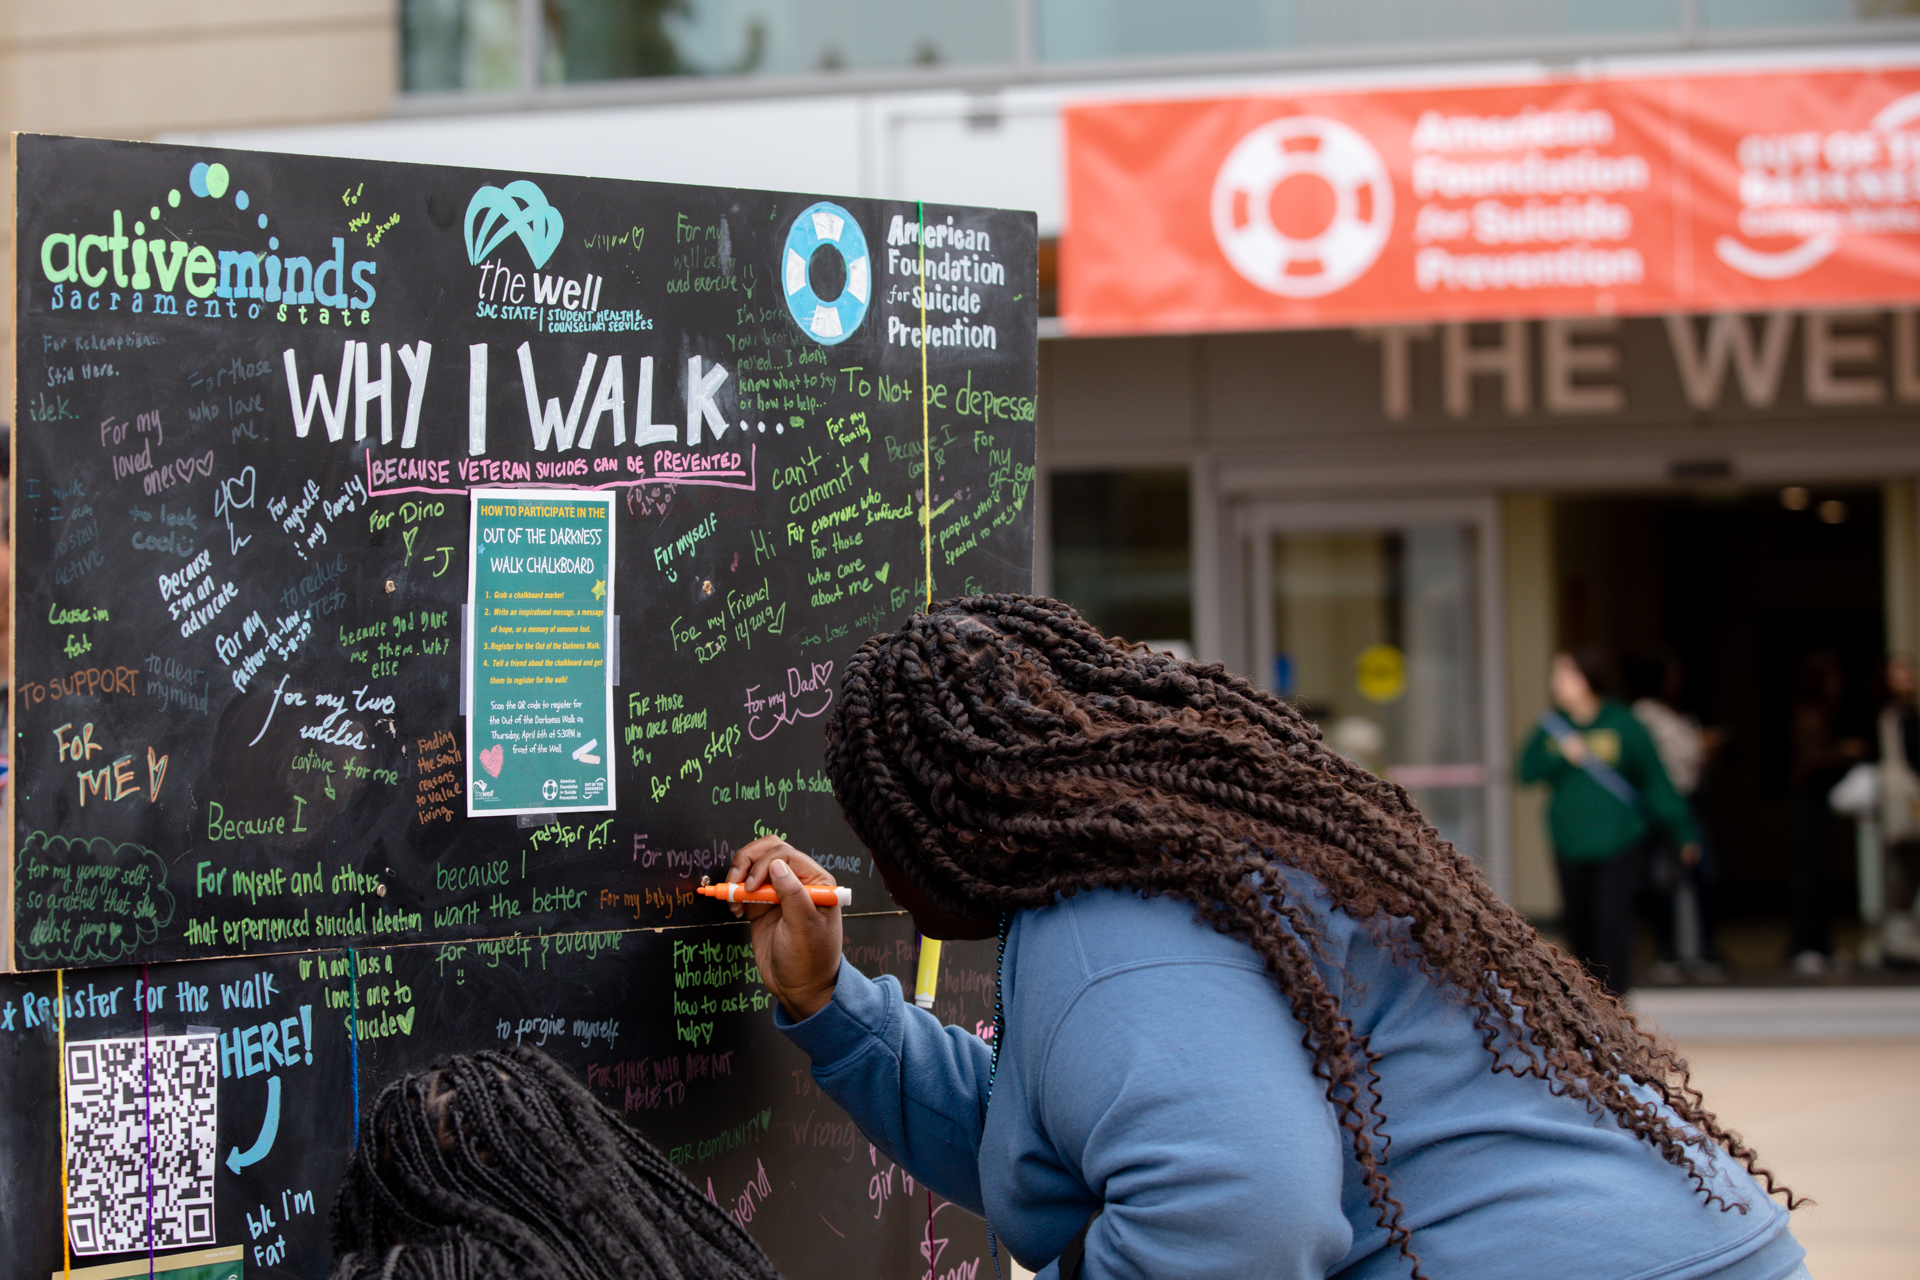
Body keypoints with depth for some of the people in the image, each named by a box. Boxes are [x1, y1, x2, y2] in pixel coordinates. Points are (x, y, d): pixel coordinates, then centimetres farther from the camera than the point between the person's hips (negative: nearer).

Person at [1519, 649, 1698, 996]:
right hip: (1571, 848, 3)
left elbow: (1656, 780, 0)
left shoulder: (1623, 724, -3)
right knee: (1579, 926, 8)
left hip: (1619, 842, -3)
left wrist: (1682, 833, -2)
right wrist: (1562, 756, -18)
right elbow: (1526, 771, -2)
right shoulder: (1552, 726, 6)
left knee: (1611, 924, -11)